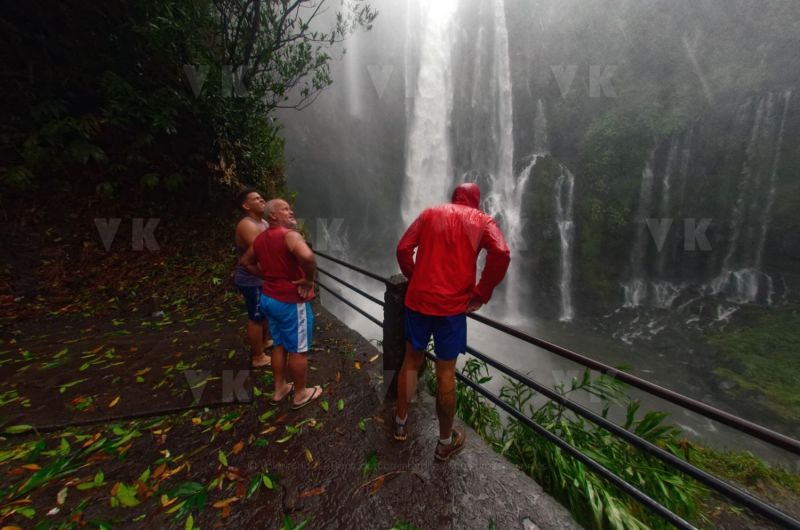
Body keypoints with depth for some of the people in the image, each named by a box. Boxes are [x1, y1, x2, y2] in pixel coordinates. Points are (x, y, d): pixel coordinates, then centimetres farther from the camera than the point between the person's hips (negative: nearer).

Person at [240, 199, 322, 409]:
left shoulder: (261, 238, 7)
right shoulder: (289, 235, -21)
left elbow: (245, 261, 21)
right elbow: (307, 256, -41)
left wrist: (267, 274, 14)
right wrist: (309, 280, -25)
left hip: (269, 298, 9)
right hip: (291, 302, -8)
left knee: (280, 345, 22)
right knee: (298, 350, 8)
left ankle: (280, 389, 37)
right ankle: (300, 394, 25)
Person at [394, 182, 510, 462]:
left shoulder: (430, 213, 11)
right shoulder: (482, 221, 5)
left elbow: (403, 248, 2)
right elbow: (501, 254, -14)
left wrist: (415, 279, 13)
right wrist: (481, 294, -7)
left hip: (418, 299, 3)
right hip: (452, 305, -2)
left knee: (411, 360, 18)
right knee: (446, 372, 9)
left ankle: (400, 422, 35)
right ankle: (446, 442, 27)